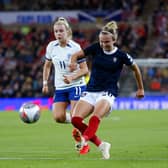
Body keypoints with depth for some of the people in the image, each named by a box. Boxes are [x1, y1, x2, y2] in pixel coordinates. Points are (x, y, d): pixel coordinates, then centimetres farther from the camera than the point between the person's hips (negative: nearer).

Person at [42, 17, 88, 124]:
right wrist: (45, 83, 13)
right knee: (58, 117, -9)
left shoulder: (75, 47, -12)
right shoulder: (51, 46, 1)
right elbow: (47, 65, 17)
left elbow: (85, 70, -11)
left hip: (76, 86, -4)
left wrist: (72, 77, -27)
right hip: (60, 87, 4)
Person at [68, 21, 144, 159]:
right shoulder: (96, 48, 3)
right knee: (76, 119, -16)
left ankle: (84, 140, -56)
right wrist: (73, 62, -18)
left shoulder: (121, 55, -3)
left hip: (108, 93, -4)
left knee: (94, 119, -32)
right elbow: (76, 55, 7)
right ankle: (100, 144, -4)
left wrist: (141, 88, 21)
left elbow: (135, 68, 13)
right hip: (91, 91, 4)